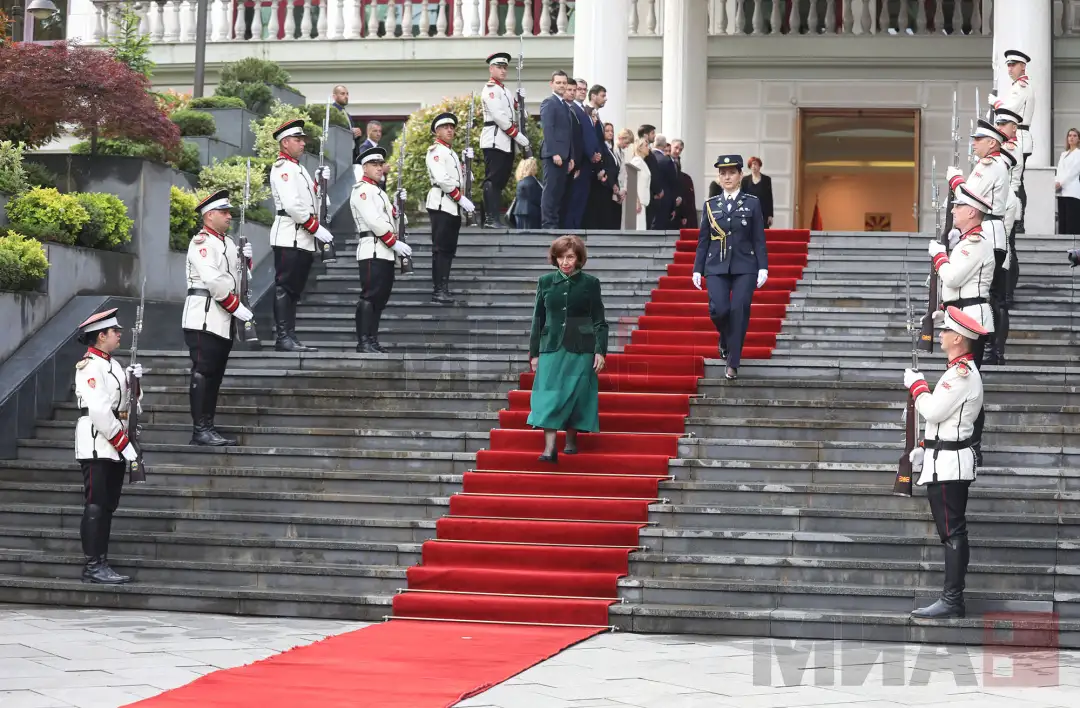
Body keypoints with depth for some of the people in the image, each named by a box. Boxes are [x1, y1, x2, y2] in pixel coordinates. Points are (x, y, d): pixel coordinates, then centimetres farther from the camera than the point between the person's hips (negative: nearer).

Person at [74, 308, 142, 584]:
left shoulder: (113, 364, 16)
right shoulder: (90, 366, -14)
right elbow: (99, 410, -22)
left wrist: (133, 379, 5)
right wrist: (124, 443, -20)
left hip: (114, 448, 10)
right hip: (97, 446, -10)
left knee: (108, 507, 11)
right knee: (96, 506, -8)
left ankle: (101, 563, 15)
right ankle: (93, 566, -6)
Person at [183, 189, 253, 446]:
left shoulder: (228, 243, 19)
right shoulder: (201, 241, -8)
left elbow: (238, 275, 25)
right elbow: (212, 278, -19)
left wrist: (246, 259, 5)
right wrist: (237, 307, -17)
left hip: (224, 322, 9)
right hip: (205, 318, -9)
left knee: (215, 376, 9)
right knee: (203, 374, -8)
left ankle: (208, 428, 13)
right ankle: (200, 430, -9)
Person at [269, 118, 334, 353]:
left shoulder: (298, 168, 22)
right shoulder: (282, 168, -10)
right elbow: (292, 205, -20)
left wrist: (318, 182, 10)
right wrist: (316, 228, -16)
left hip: (303, 240, 10)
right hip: (289, 238, -10)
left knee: (293, 291, 10)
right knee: (284, 288, -9)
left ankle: (290, 338, 12)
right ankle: (283, 338, -11)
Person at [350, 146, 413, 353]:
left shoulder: (379, 193, 25)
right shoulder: (362, 190, -5)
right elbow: (373, 220, -15)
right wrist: (395, 243, -14)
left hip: (386, 254, 9)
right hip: (373, 251, -9)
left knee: (380, 299, 8)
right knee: (369, 296, -12)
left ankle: (372, 341, 11)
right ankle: (363, 343, -14)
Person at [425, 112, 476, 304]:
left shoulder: (451, 154, 22)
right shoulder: (436, 151, -6)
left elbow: (460, 180, 22)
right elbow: (442, 179, -19)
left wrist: (467, 161, 10)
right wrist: (461, 198, -17)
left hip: (454, 208, 9)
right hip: (441, 205, -9)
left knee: (449, 250, 8)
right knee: (440, 249, -10)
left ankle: (443, 290, 10)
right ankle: (438, 291, -12)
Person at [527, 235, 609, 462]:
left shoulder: (590, 283, 2)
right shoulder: (545, 282, 7)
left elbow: (599, 321, 3)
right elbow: (538, 320, 11)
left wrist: (600, 351, -6)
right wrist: (534, 353, 8)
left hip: (580, 350, -1)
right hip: (551, 348, 1)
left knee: (575, 395, 2)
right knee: (549, 396, -10)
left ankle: (571, 441, 20)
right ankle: (549, 448, -16)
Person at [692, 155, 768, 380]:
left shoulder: (752, 203, 5)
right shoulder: (710, 205, 10)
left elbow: (759, 240, 3)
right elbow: (703, 240, 11)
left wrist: (763, 267, -5)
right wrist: (697, 269, 7)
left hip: (744, 267, -1)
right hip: (716, 267, 1)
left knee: (739, 313, -7)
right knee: (719, 310, -13)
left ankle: (733, 365, 0)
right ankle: (725, 339, 21)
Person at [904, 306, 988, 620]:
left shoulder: (963, 373, -16)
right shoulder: (961, 370, 18)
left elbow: (933, 411, -21)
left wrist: (916, 384, -5)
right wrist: (924, 449, 21)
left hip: (948, 464, -11)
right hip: (944, 463, 11)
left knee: (953, 533, -10)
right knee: (953, 533, 11)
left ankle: (952, 601, -10)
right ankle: (952, 600, 15)